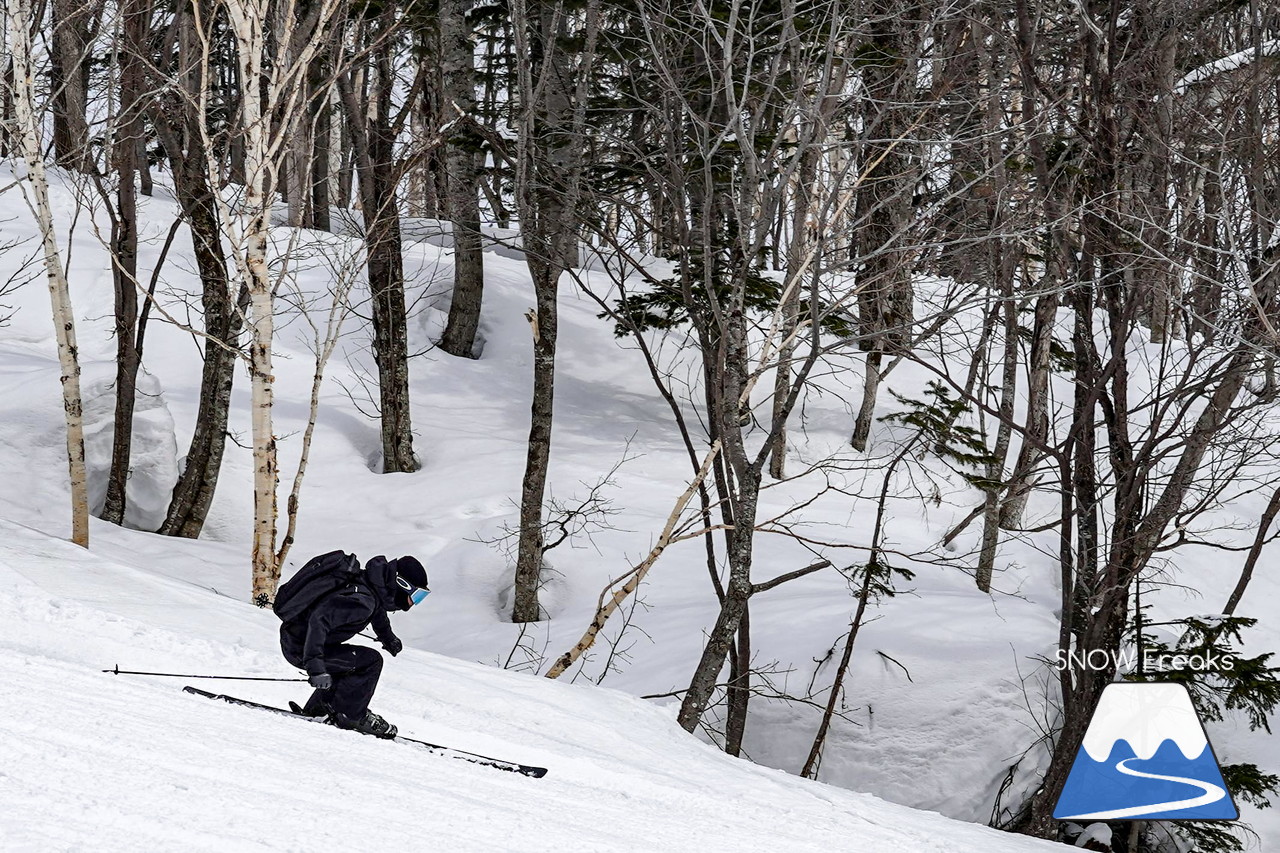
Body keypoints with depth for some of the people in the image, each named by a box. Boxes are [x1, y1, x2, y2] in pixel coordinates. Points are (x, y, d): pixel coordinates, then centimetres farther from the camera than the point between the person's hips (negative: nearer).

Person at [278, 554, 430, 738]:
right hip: (300, 648, -10)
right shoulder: (362, 600, -26)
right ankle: (350, 715, 0)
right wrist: (315, 665, -41)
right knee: (371, 662, -12)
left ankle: (315, 709, 27)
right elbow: (319, 619, -37)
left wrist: (388, 636, 41)